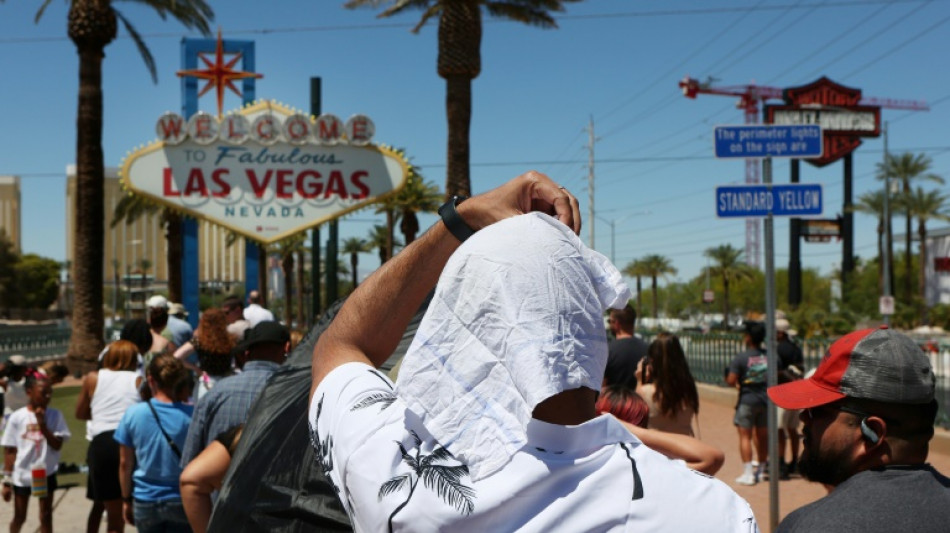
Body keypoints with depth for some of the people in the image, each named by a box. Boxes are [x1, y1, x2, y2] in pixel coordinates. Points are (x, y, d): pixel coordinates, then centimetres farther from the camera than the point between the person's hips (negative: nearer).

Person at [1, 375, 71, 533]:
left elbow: (57, 445, -10)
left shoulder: (55, 416, -5)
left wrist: (42, 424, -21)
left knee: (46, 516, 5)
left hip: (45, 473, 0)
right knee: (19, 517, 12)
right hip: (21, 474, 0)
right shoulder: (17, 417, -7)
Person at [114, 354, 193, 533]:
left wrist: (126, 499, 12)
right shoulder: (191, 416, -12)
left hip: (145, 502, 2)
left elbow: (125, 464, -1)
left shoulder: (133, 414, -7)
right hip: (182, 502, -2)